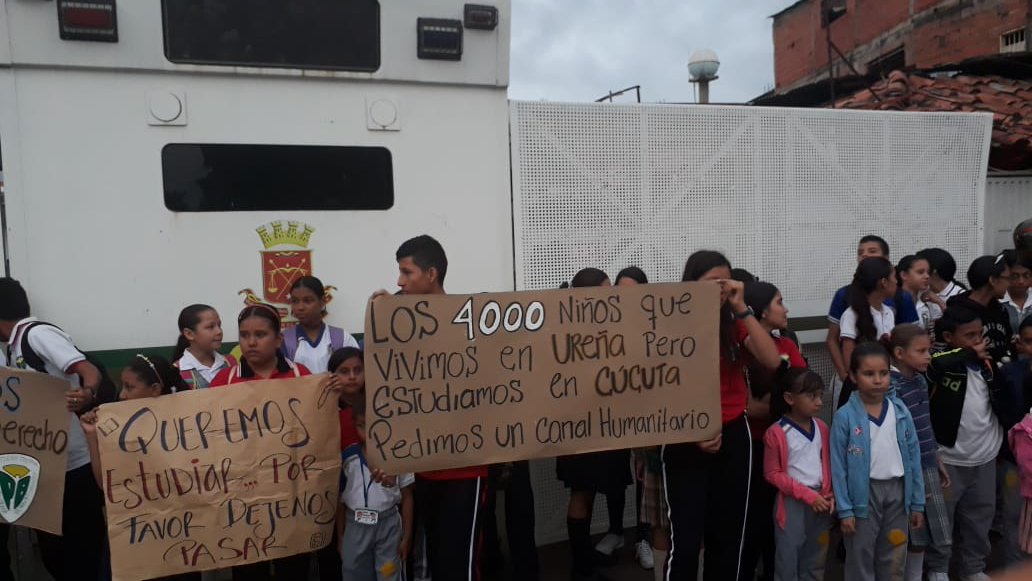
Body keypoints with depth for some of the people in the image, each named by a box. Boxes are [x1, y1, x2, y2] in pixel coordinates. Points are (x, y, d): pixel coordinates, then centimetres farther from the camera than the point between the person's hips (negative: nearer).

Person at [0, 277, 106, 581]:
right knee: (52, 550, 16)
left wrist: (86, 396, -45)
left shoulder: (37, 333, -12)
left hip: (76, 465, -9)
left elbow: (90, 372, -25)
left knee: (83, 551, -1)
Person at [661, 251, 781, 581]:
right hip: (686, 441, -4)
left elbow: (772, 361, -10)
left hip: (734, 435, 4)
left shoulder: (733, 325, 4)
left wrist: (742, 309, -11)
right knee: (685, 539, -4)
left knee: (729, 534, 16)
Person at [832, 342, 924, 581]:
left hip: (897, 491, 4)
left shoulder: (901, 411, -1)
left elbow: (914, 457, 4)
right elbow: (839, 466, -10)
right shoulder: (845, 416, -13)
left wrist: (917, 503, 5)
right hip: (864, 493, -4)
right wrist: (844, 509, -11)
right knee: (861, 561, 8)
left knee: (893, 561, 16)